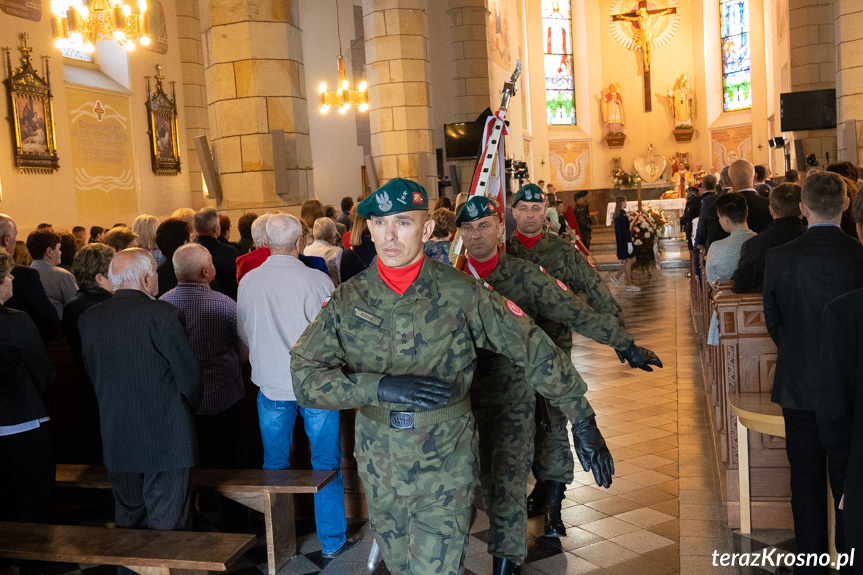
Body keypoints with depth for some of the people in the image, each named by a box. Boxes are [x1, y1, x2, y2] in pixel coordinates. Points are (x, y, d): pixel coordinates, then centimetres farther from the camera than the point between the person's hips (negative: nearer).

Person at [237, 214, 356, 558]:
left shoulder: (248, 282, -5)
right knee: (326, 464, 10)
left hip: (271, 385, 3)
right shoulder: (317, 281, -17)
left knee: (275, 463, 17)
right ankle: (332, 541, 20)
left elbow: (244, 333, 8)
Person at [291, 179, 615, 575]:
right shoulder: (347, 300, -7)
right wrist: (380, 387, -26)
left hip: (445, 472, -3)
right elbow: (304, 376, -12)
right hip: (379, 471, 3)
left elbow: (534, 350, -7)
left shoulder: (461, 295, -13)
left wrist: (582, 421, -7)